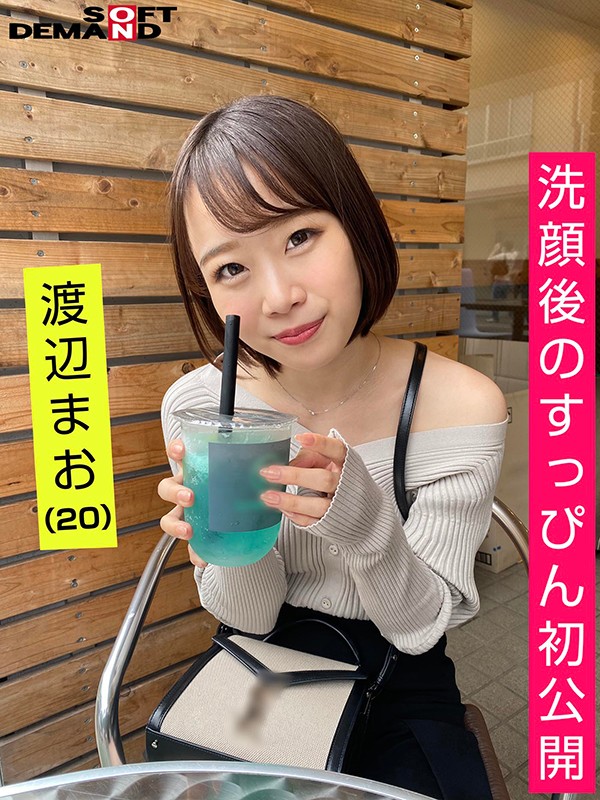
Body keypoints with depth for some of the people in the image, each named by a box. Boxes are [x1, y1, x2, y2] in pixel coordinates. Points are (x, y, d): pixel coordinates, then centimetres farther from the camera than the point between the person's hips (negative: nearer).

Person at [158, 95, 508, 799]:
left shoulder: (462, 406, -22)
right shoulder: (196, 406, -16)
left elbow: (420, 625, -14)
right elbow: (250, 617, -9)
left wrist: (365, 522, -34)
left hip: (397, 689, 0)